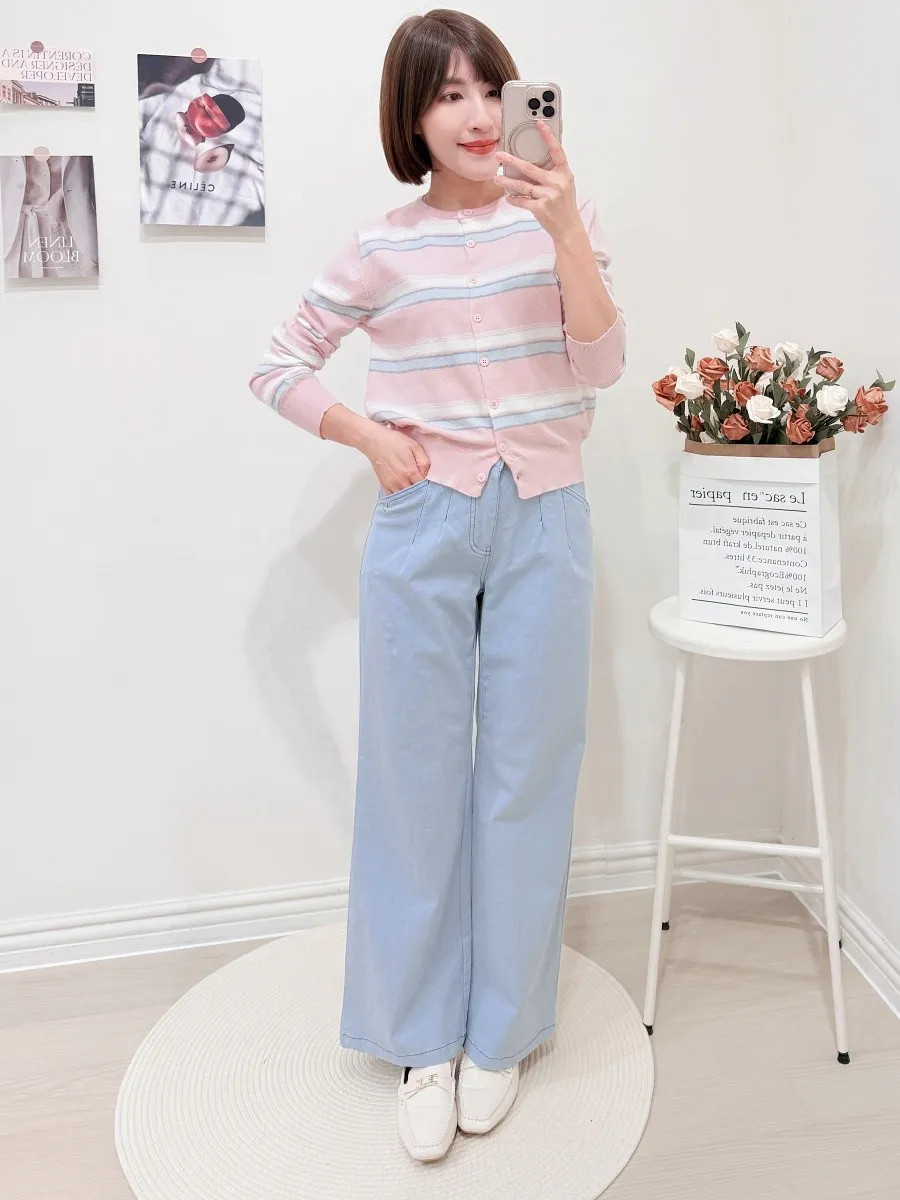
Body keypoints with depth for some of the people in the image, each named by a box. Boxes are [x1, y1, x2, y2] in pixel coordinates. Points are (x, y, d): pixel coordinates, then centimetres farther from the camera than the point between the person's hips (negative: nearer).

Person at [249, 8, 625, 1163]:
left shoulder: (558, 217, 6)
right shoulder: (384, 246, 4)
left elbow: (601, 364, -5)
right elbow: (277, 368, 10)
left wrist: (565, 228, -16)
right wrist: (369, 436, -3)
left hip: (541, 518, 1)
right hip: (425, 520, 0)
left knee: (525, 775, 5)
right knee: (417, 775, 4)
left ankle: (498, 1033, 23)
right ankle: (422, 1040, 20)